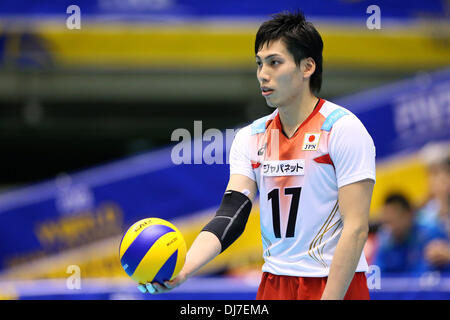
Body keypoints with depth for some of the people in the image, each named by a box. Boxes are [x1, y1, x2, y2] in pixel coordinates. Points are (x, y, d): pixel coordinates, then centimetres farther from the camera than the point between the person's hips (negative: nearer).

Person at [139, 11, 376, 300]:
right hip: (274, 284, 5)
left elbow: (356, 229, -14)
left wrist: (328, 298, -21)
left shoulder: (344, 129, -10)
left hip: (337, 286, -5)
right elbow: (231, 214, -5)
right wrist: (183, 269, -22)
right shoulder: (250, 137, 7)